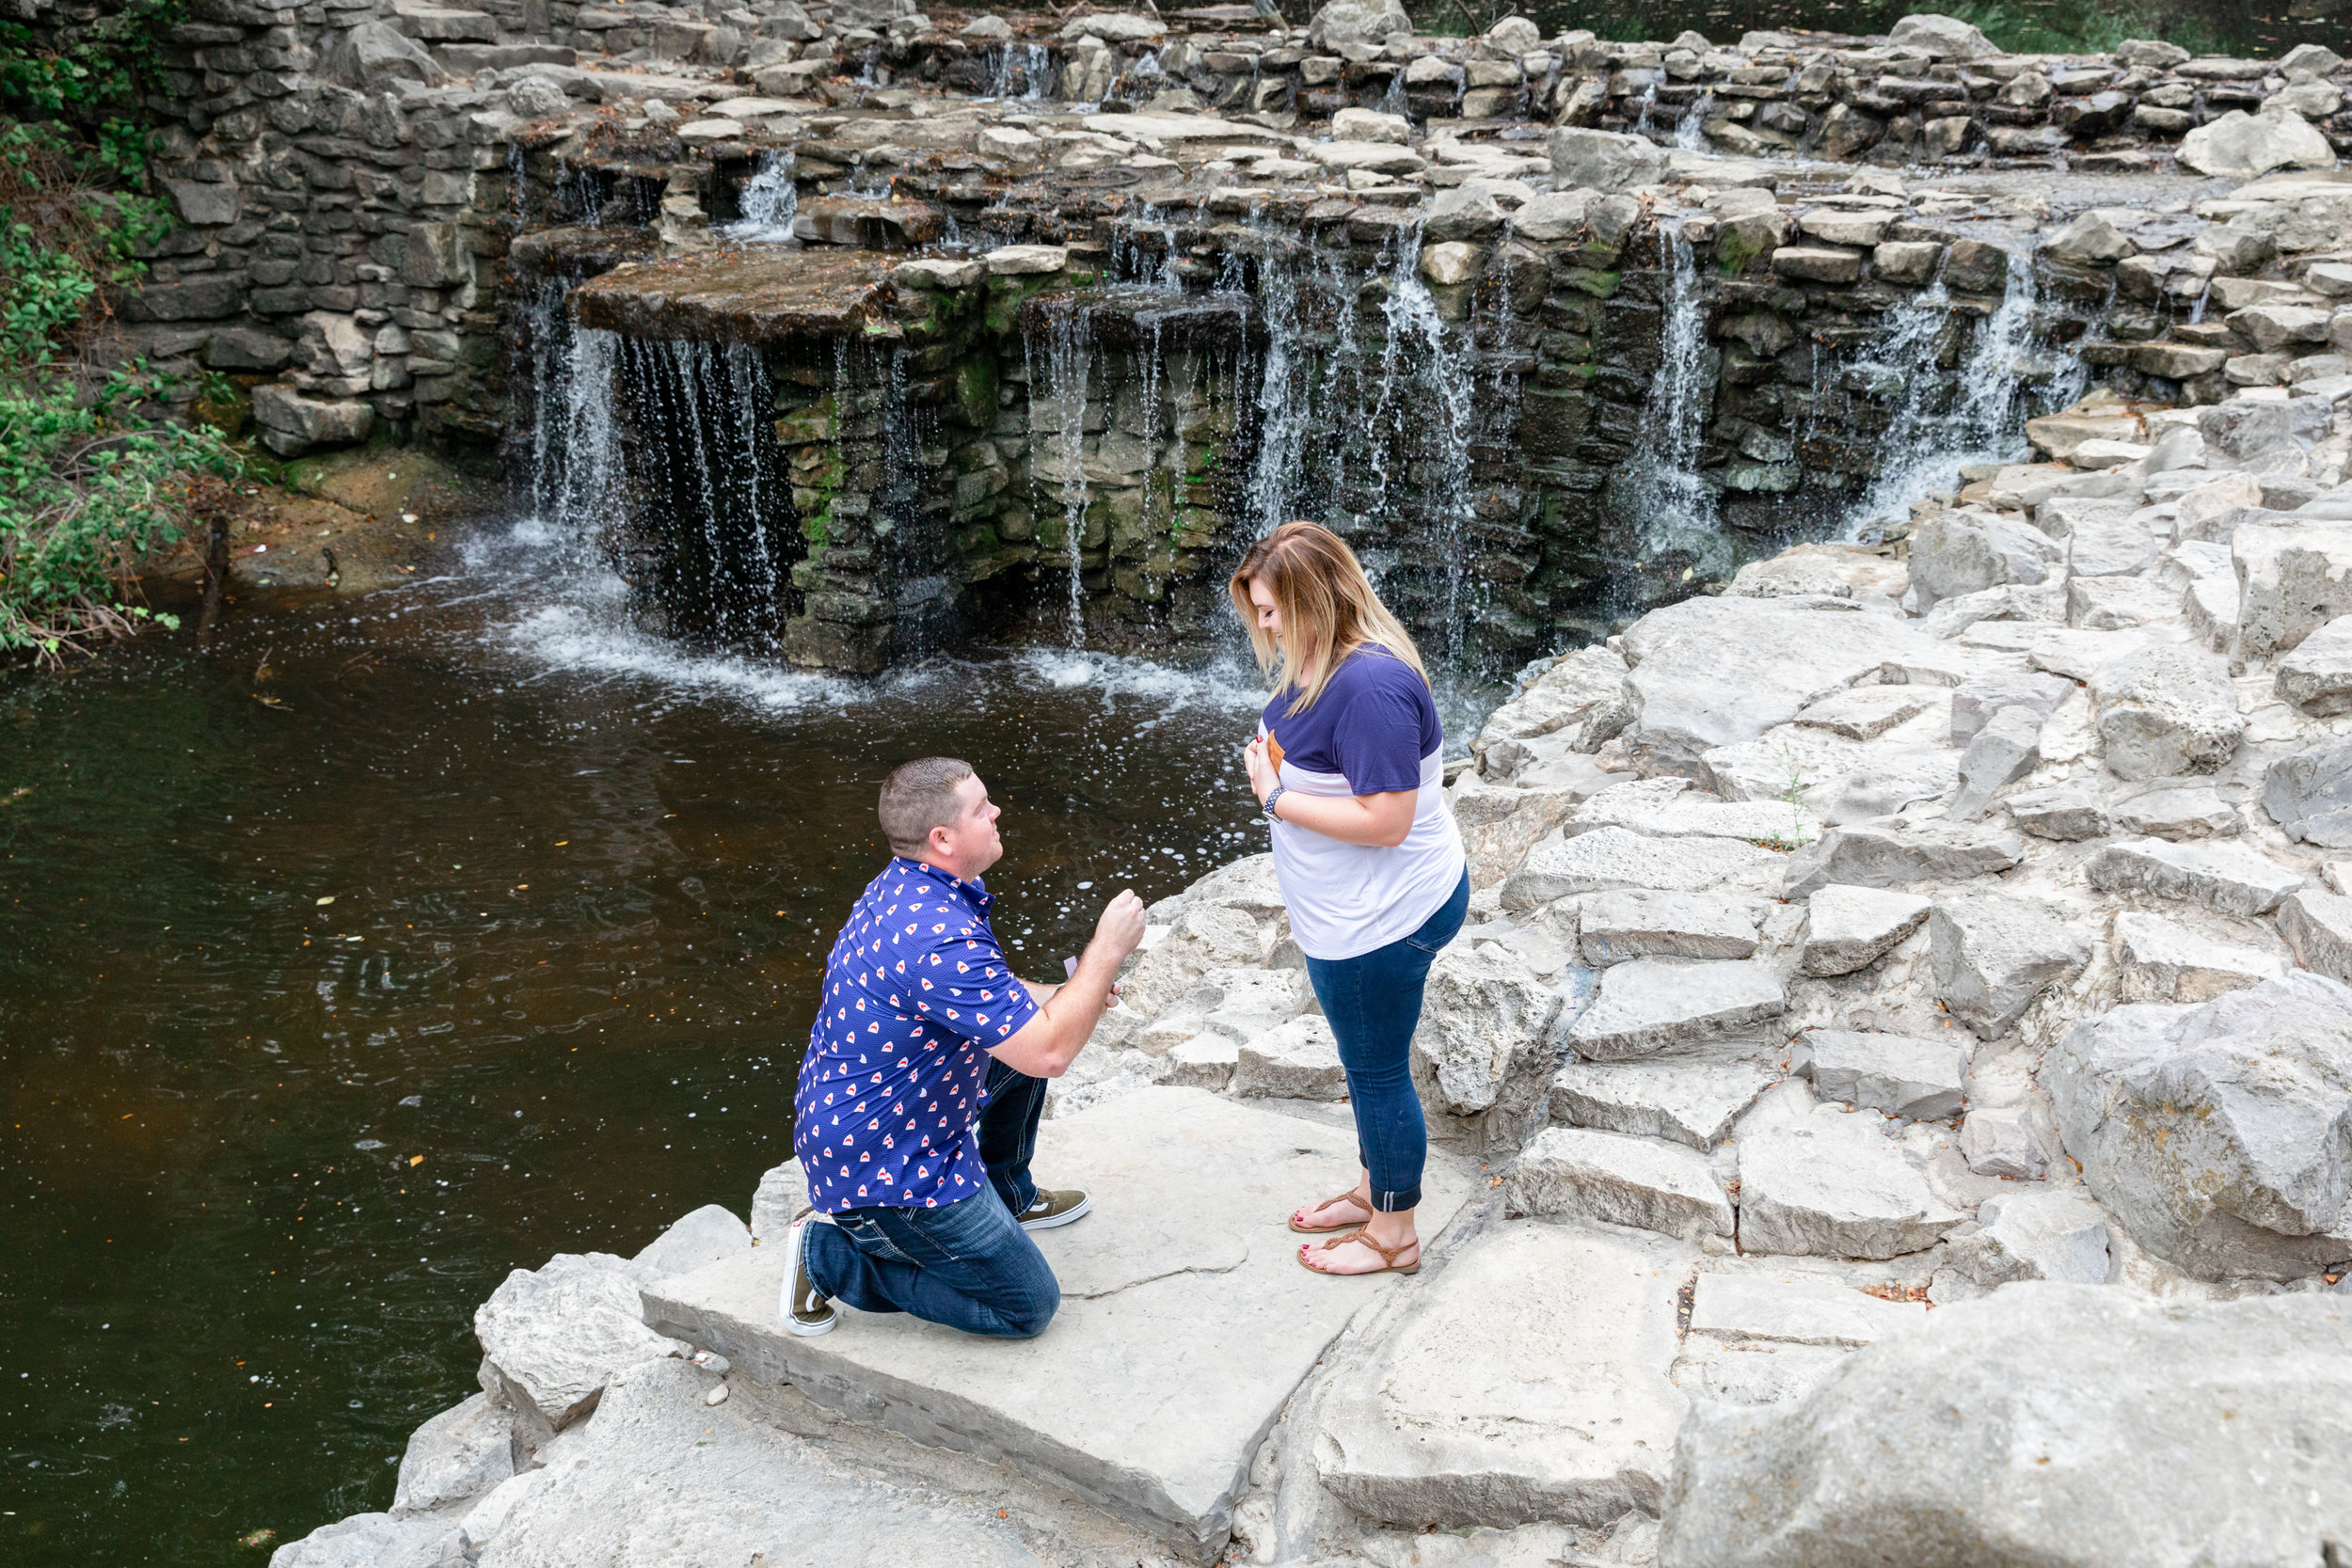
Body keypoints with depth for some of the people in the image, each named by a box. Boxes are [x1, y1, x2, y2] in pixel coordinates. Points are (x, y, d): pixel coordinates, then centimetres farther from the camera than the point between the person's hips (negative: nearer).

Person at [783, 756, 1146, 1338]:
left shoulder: (904, 887, 0)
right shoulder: (939, 938, -33)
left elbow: (978, 993, 17)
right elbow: (1050, 1053, -31)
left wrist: (1064, 998, 1)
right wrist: (1108, 949, -20)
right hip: (883, 1166, -10)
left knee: (1023, 1040, 20)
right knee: (1029, 1307, 0)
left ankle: (1007, 1195, 34)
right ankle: (833, 1255, 0)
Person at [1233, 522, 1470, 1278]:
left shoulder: (1371, 686, -30)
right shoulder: (1319, 662, 3)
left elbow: (1385, 819, -30)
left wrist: (1276, 798, -24)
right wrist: (1268, 760, 0)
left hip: (1383, 919, -10)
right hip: (1354, 912, 10)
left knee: (1377, 1070, 7)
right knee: (1368, 1063, 25)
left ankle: (1393, 1235, 26)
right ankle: (1374, 1192, 44)